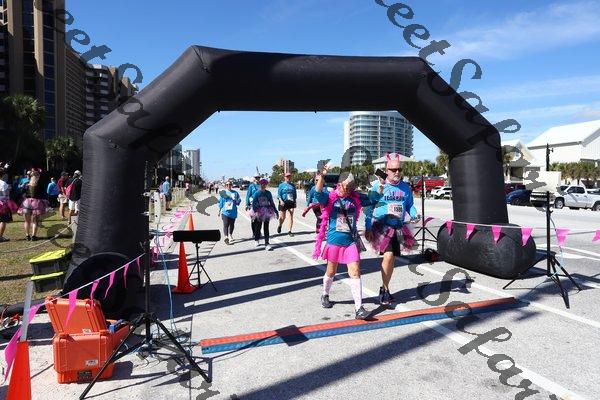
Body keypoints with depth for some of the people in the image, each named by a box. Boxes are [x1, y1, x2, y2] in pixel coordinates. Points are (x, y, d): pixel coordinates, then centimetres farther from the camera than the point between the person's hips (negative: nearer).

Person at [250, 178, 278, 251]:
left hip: (267, 213, 2)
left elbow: (271, 202, 10)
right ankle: (257, 240, 34)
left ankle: (267, 244, -2)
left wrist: (275, 211, 9)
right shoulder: (256, 193, -5)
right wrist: (255, 212, -17)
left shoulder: (268, 193, 3)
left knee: (266, 228, 0)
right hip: (259, 213, -2)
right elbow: (254, 203, -7)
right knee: (258, 227, 11)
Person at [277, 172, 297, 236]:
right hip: (283, 203, -3)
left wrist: (295, 202, 12)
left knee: (291, 216, -4)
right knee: (282, 217, 4)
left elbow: (294, 194, 16)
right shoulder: (281, 185, 1)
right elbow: (279, 194, -3)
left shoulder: (293, 185, 11)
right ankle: (279, 226, 35)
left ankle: (290, 231, 2)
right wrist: (281, 200, -18)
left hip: (291, 202, 3)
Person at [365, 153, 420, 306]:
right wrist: (368, 228, -7)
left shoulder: (405, 187, 8)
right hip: (382, 227, -4)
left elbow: (410, 205, 19)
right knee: (388, 256, -18)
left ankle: (384, 289, 27)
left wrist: (414, 215, -3)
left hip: (398, 228, 5)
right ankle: (385, 290, -1)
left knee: (391, 259, 9)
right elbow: (369, 207, -3)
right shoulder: (378, 186, -5)